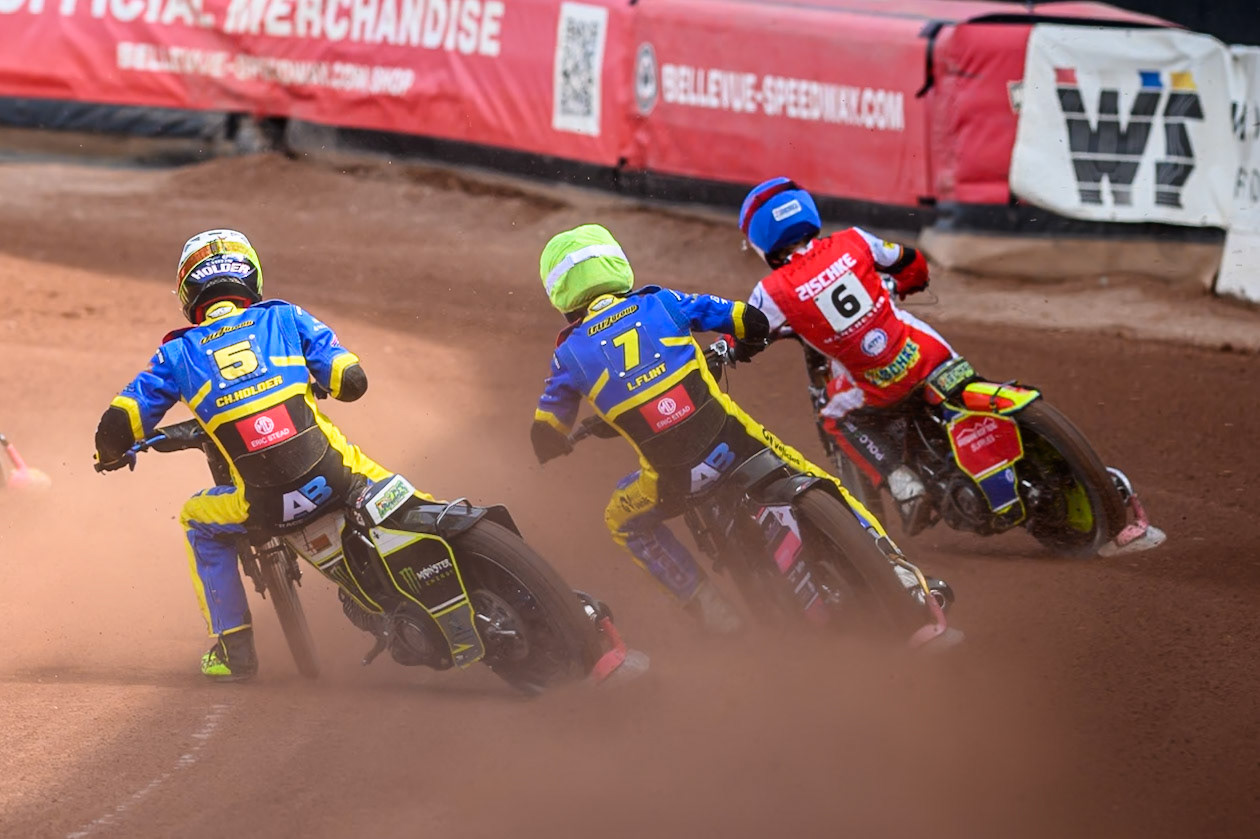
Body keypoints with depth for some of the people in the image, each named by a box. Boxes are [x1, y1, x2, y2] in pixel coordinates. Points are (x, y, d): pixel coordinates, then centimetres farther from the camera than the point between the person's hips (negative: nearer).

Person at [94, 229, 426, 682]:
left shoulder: (179, 353, 10)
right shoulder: (284, 318, 10)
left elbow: (120, 424, 7)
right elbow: (351, 381, 5)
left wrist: (112, 453, 31)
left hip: (269, 507, 0)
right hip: (333, 478, 1)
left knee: (199, 523, 28)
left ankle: (234, 648, 25)